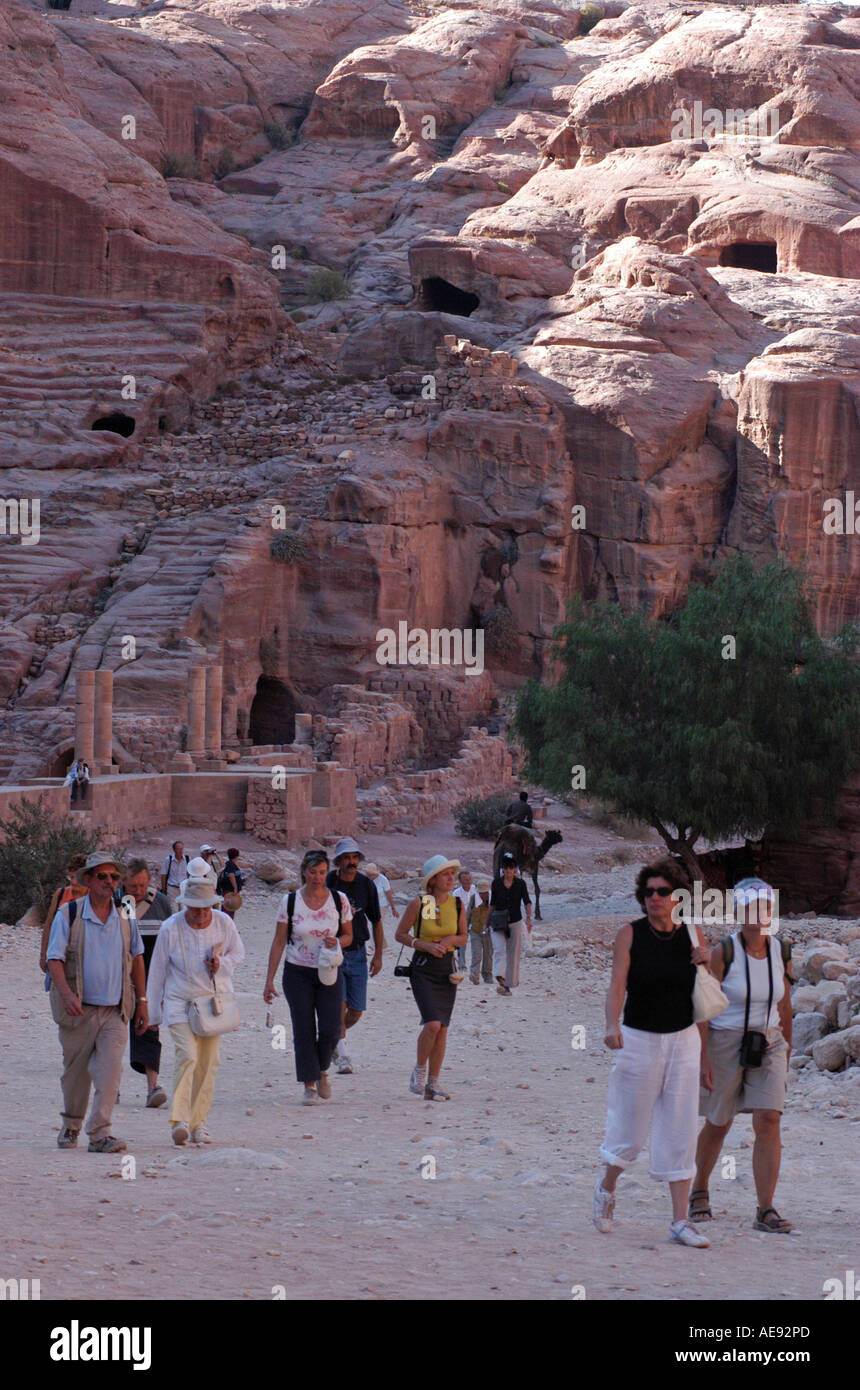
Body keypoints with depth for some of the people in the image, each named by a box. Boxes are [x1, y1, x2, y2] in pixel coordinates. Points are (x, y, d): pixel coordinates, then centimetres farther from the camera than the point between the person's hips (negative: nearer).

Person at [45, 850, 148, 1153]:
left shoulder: (125, 915, 5)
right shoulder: (68, 915, -5)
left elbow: (136, 958, 18)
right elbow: (54, 959, -10)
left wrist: (141, 1001, 16)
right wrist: (66, 994, -27)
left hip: (115, 1011, 2)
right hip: (79, 1010, -2)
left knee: (110, 1069, -13)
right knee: (76, 1072, 9)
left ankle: (99, 1133, -15)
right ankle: (70, 1126, 31)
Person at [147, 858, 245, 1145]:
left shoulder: (224, 923, -3)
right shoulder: (171, 928, -8)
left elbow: (238, 953, 14)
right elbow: (157, 970, 1)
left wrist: (222, 964, -10)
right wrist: (154, 1012, 5)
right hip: (179, 1000, -3)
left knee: (209, 1062, 2)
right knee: (187, 1055, -19)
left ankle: (198, 1122, 12)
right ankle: (179, 1120, -23)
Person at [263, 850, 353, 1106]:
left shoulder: (339, 900, 0)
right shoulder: (290, 902, -3)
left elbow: (348, 936, 11)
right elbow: (279, 942, 0)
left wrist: (337, 942, -14)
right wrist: (270, 979, -4)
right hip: (298, 972, -1)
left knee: (330, 1031, -6)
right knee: (304, 1031, -2)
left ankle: (322, 1072, 22)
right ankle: (309, 1086, 7)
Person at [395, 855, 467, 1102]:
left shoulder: (457, 905, 3)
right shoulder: (419, 903, -9)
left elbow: (463, 936, 15)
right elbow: (400, 934, -2)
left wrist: (451, 940, -7)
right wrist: (426, 945, -15)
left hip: (447, 970, 4)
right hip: (423, 968, -4)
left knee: (442, 1029, 3)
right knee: (432, 1024, -18)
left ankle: (433, 1084, 11)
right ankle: (419, 1070, 5)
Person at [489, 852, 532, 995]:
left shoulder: (520, 884, 0)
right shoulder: (496, 883, 2)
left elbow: (527, 902, -10)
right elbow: (492, 903, 11)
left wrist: (528, 918, -26)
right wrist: (489, 920, 13)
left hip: (515, 923, 1)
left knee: (513, 954, 3)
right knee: (499, 950, -19)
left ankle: (508, 984, 14)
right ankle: (500, 980, -33)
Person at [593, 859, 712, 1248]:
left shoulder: (691, 934, 3)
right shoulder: (630, 935, -6)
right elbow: (617, 985, -14)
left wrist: (707, 963, -10)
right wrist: (611, 1026, -31)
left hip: (683, 1040, 2)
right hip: (639, 1039, -2)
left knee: (681, 1130, 1)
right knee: (630, 1128, 5)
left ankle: (680, 1221, 5)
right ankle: (606, 1188, 34)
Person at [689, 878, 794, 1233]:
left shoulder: (781, 953, 1)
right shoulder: (723, 953, -12)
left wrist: (786, 1050, 17)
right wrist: (703, 1058, -16)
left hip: (767, 1045, 3)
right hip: (724, 1044, -3)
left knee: (768, 1122, -10)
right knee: (718, 1124, 10)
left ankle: (766, 1211, -9)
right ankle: (699, 1192, 35)